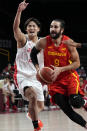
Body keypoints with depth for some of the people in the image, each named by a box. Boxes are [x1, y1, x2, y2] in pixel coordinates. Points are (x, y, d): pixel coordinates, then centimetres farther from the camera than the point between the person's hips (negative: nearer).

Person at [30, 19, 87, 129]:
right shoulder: (44, 42, -9)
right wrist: (37, 68, -4)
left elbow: (77, 63, -12)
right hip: (54, 80, 2)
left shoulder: (68, 43, -13)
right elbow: (33, 53, 10)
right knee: (67, 110, -4)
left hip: (69, 76, -2)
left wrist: (60, 69, -24)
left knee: (75, 102, -26)